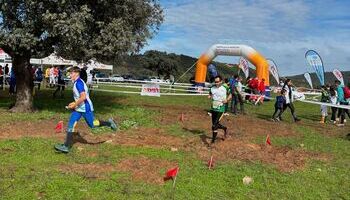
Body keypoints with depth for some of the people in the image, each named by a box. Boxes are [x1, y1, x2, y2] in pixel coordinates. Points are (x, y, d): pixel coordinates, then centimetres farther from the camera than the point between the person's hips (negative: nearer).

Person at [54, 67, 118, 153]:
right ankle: (66, 146, 2)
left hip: (85, 108, -9)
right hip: (78, 108, 9)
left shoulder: (79, 83, -20)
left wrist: (74, 105, -20)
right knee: (70, 125, 2)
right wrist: (75, 104, 13)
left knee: (92, 124, 5)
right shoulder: (76, 83, 11)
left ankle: (109, 123, 25)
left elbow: (83, 97, -29)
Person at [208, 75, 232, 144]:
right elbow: (210, 95, 17)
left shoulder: (225, 89, -7)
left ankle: (213, 139, 0)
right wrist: (209, 97, -7)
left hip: (220, 109, -5)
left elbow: (230, 95, 8)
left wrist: (227, 100, -11)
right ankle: (224, 128, 41)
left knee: (215, 125, -11)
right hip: (213, 108, 5)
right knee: (214, 124, 13)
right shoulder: (212, 88, 3)